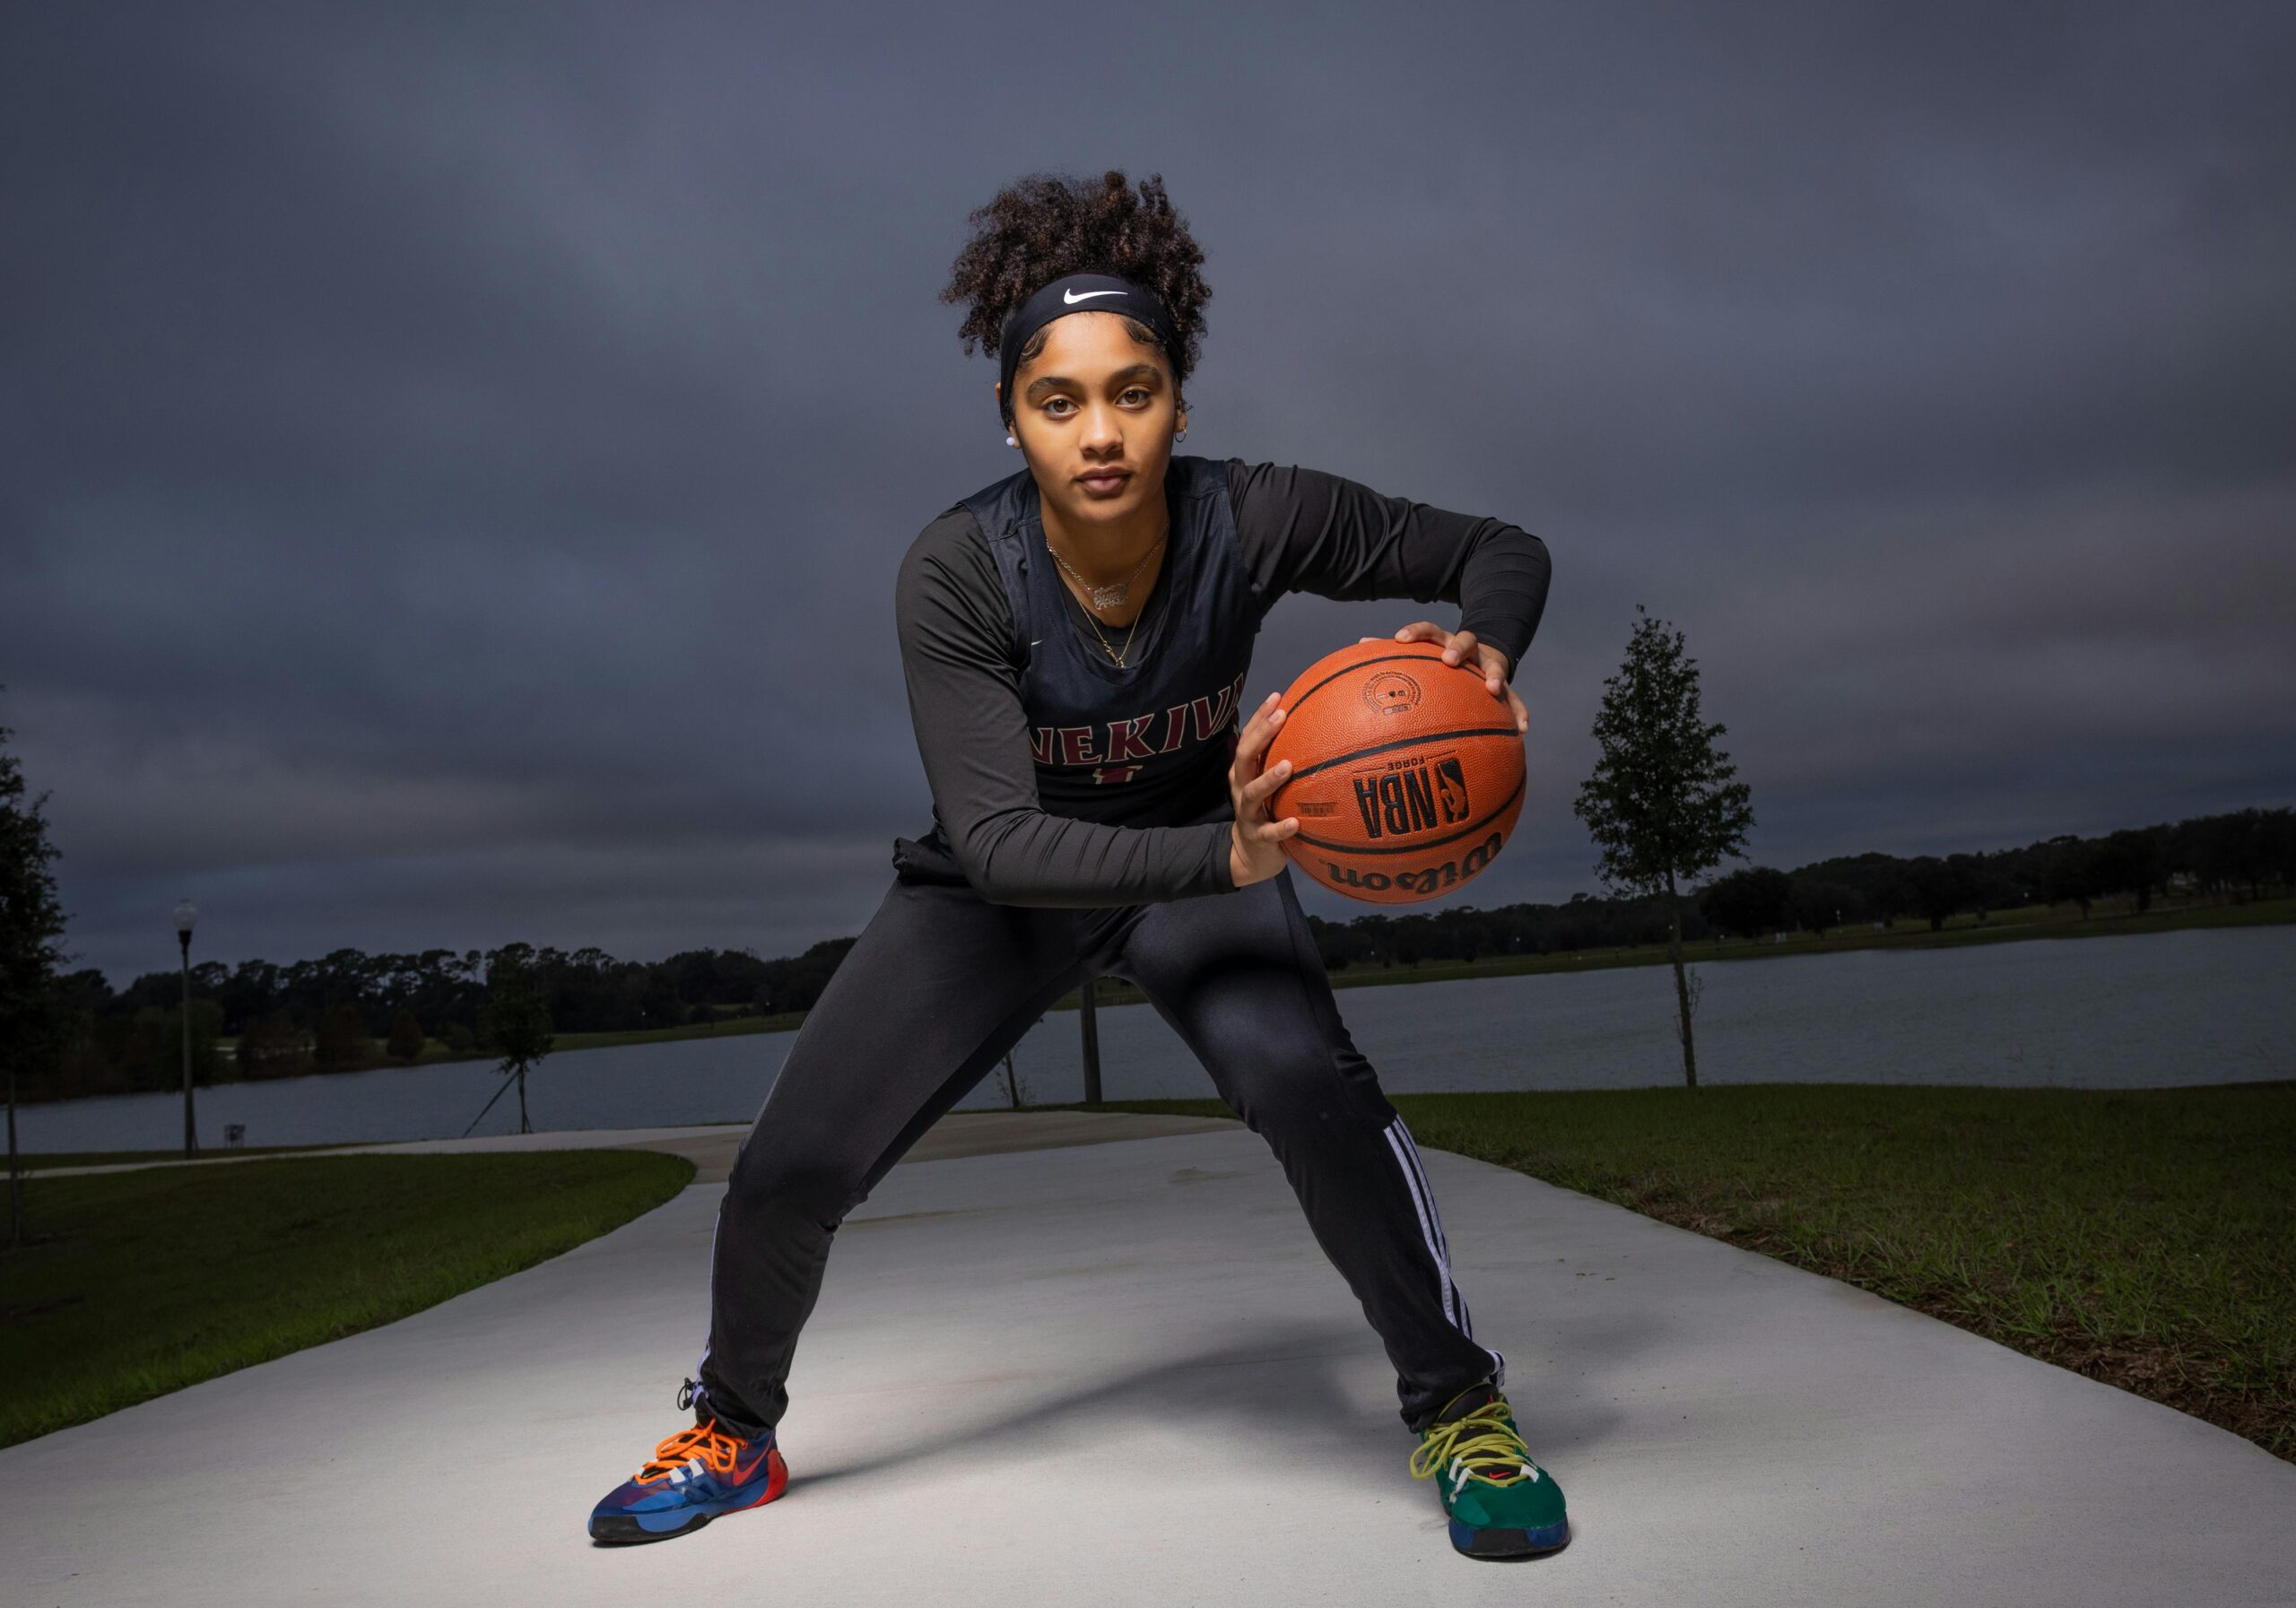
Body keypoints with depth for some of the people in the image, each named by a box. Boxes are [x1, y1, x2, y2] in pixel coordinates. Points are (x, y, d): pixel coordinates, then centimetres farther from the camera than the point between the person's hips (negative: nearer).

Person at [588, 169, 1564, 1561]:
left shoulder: (1251, 522, -26)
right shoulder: (956, 572, -29)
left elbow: (1503, 551, -14)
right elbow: (1000, 841, -35)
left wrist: (1484, 652, -38)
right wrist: (1225, 856, -50)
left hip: (1203, 858, 0)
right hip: (1000, 885, 0)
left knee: (1308, 1083, -32)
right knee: (787, 1177, -6)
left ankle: (1462, 1410, -9)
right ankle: (734, 1437, 26)